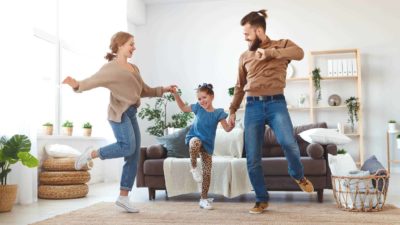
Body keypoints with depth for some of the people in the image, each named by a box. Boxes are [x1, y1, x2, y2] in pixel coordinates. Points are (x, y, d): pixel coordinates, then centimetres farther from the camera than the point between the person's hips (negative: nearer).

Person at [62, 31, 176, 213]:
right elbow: (93, 81, -14)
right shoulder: (111, 68, -2)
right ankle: (91, 154, -2)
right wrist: (77, 85, -33)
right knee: (127, 147, -25)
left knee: (133, 157, 2)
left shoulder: (134, 68, 21)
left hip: (132, 113, 8)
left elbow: (145, 90, 28)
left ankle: (123, 198, 7)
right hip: (119, 113, -8)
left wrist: (163, 90, 21)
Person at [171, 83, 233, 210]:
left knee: (207, 173, 1)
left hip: (207, 145, 1)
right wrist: (175, 94, 8)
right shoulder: (198, 108, 0)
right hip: (194, 138, -1)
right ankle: (194, 167, -17)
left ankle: (204, 199, 16)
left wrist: (232, 124, -30)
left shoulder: (218, 113, -6)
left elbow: (227, 129, -8)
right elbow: (183, 108, 15)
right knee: (196, 142, -41)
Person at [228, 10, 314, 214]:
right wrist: (232, 110, 22)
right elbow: (239, 86, 23)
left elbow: (299, 53, -15)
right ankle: (262, 199, 18)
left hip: (276, 104, -3)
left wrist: (269, 52, -16)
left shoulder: (282, 45, 7)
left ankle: (298, 175, 6)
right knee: (252, 159, 0)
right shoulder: (244, 56, 15)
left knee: (288, 142, -27)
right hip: (253, 107, 3)